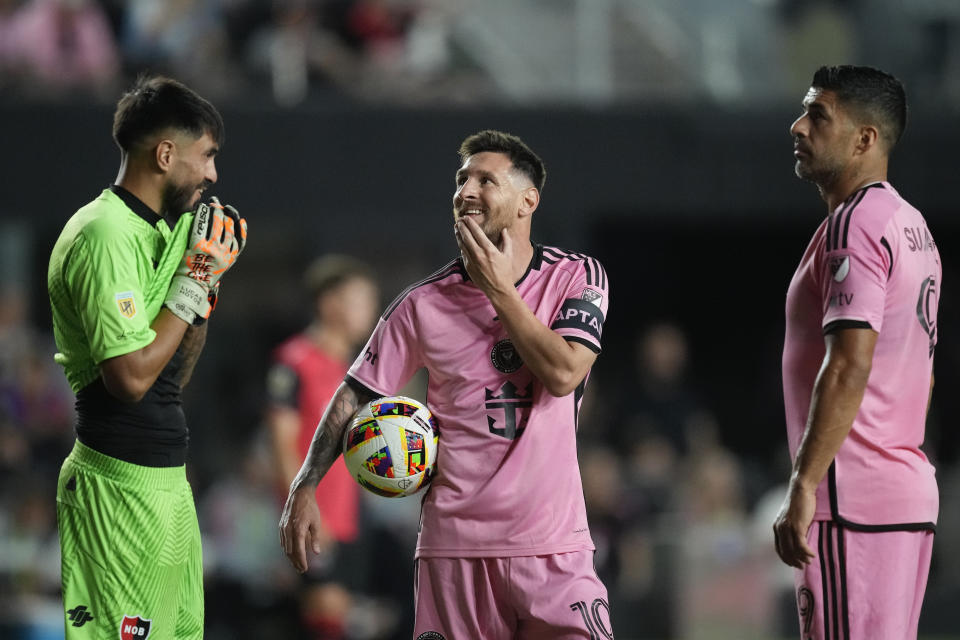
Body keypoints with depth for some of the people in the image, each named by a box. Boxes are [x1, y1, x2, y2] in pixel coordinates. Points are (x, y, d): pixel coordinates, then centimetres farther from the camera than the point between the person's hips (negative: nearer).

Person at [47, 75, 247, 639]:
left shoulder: (154, 230, 15)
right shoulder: (107, 236, -15)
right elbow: (131, 377, -22)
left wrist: (206, 279, 9)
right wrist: (194, 282, -14)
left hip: (166, 481, 10)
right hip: (124, 489, -10)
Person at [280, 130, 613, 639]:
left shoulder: (576, 276, 1)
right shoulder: (424, 304, 3)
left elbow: (563, 374, -13)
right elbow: (355, 395, 6)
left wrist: (499, 290, -11)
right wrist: (304, 487, -3)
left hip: (552, 543, -1)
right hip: (454, 546, 1)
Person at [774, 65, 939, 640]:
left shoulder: (854, 225, -12)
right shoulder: (912, 226, 18)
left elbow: (849, 367, -22)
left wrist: (803, 486, -23)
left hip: (853, 503, -10)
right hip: (912, 492, 10)